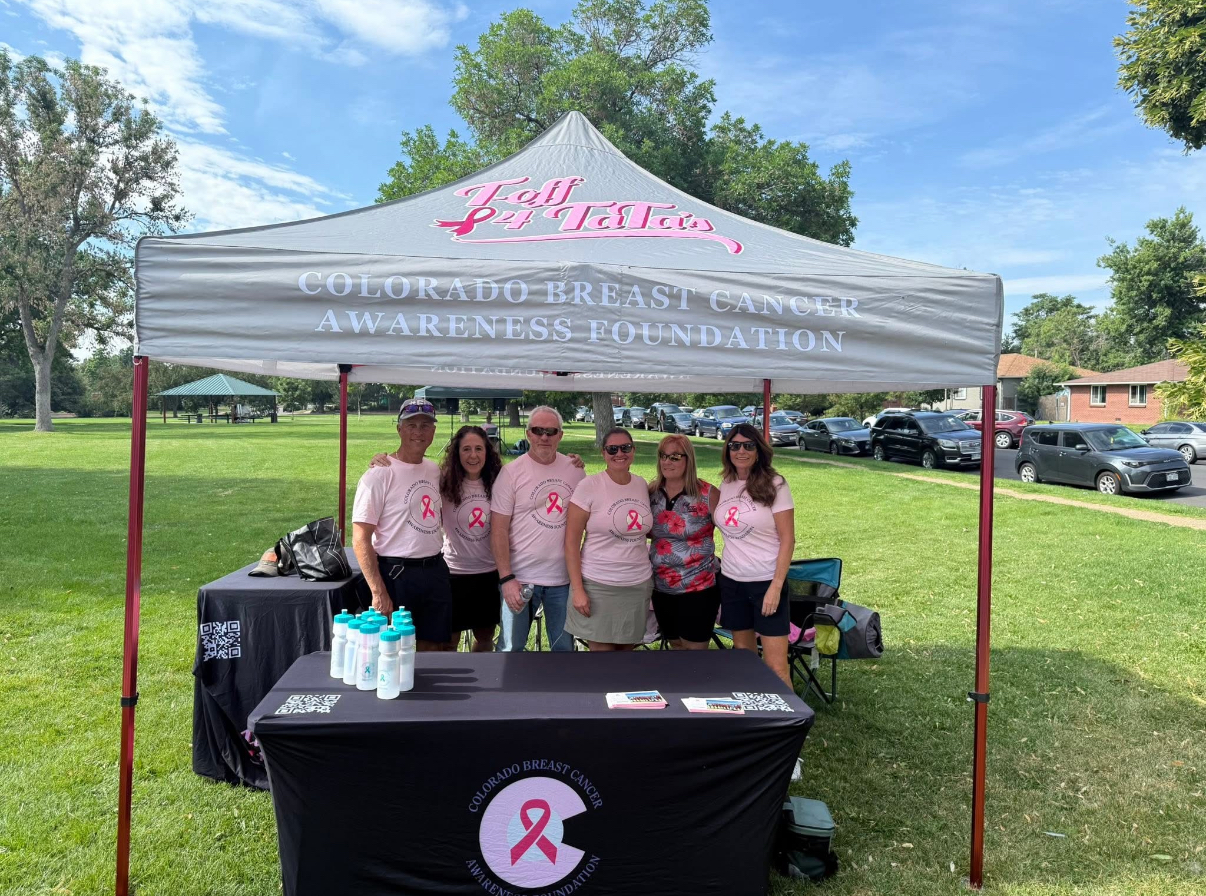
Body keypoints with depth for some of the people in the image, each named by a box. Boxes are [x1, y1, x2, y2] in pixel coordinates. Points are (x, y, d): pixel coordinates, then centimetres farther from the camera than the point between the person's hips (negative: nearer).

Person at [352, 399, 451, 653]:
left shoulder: (434, 470, 8)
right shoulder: (380, 474, -12)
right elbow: (360, 540, -13)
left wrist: (437, 565, 9)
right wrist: (378, 592, -18)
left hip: (436, 572, 6)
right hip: (397, 574, -6)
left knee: (435, 648, 13)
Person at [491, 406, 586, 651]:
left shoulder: (574, 470, 3)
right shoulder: (511, 472, -6)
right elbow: (498, 530, -7)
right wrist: (506, 578, -12)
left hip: (563, 577, 3)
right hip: (519, 578, -3)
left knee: (565, 649, 14)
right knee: (511, 649, 7)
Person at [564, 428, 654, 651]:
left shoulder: (642, 485, 5)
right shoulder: (589, 486, -9)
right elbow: (571, 542, -9)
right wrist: (577, 589, -13)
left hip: (639, 585, 4)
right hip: (598, 585, -4)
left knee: (627, 647, 12)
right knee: (601, 648, 4)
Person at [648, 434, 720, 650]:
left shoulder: (707, 494, -12)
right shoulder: (652, 492, 2)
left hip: (699, 588, -4)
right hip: (661, 589, 5)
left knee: (694, 652, 5)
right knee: (676, 646, 18)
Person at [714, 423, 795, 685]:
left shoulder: (774, 485, -7)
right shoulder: (725, 486, 7)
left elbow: (787, 540, -9)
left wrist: (776, 586, -15)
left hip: (766, 582, -5)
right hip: (731, 582, 5)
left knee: (776, 667, -6)